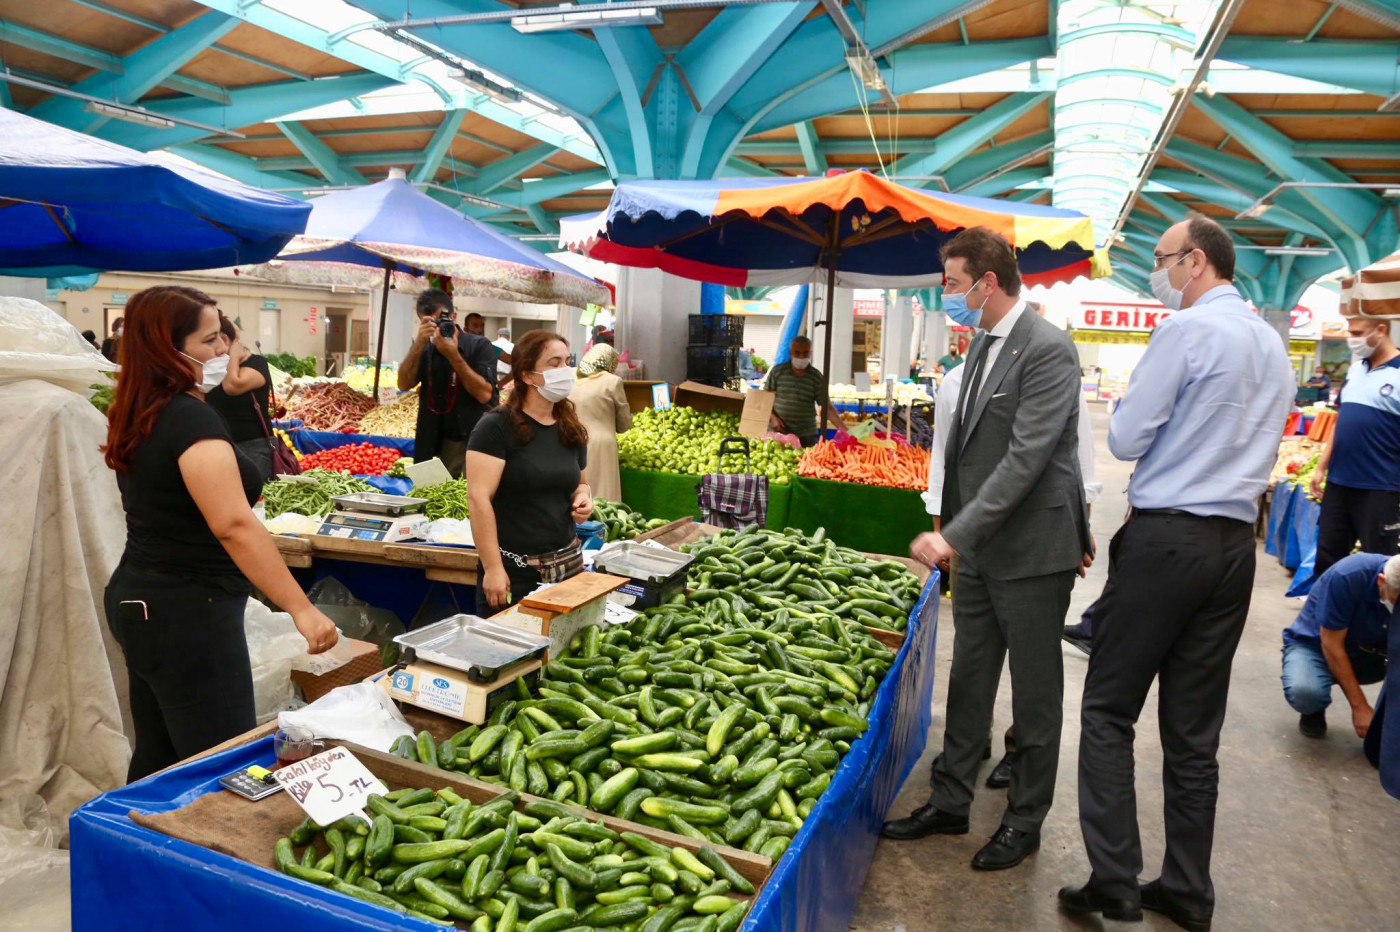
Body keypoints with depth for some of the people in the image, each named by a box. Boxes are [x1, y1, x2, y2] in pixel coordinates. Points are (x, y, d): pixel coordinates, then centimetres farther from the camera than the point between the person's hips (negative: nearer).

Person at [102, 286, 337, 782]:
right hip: (187, 615, -10)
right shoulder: (192, 418, -20)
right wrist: (301, 609, -31)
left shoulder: (140, 416, 9)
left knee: (157, 758, 20)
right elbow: (234, 524, -30)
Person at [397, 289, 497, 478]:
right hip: (432, 441, 4)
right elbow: (404, 384, -6)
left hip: (474, 439, -3)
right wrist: (419, 344, -16)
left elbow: (484, 394, -16)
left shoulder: (479, 346, -5)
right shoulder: (424, 348, 9)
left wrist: (454, 356, -21)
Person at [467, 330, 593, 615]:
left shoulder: (572, 430, 10)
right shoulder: (496, 427, -11)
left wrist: (583, 496, 0)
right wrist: (493, 568, -19)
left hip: (568, 564, 6)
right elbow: (479, 498, -15)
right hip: (513, 570, -5)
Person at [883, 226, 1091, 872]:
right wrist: (953, 531, 15)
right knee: (968, 683, 17)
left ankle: (1025, 820, 27)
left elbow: (1027, 457, -24)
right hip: (976, 548, 8)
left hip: (1031, 551, -8)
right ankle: (950, 803, 31)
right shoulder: (982, 344, 11)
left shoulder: (1048, 349, -17)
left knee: (1034, 694, 10)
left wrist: (956, 533, -27)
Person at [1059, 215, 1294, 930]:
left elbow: (1125, 439, -9)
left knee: (1108, 711, 1)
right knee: (1194, 729, 12)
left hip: (1166, 540, -7)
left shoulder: (1185, 330, -9)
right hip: (1236, 543, 8)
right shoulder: (1273, 344, 16)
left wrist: (1128, 411, 11)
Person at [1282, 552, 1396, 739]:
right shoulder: (1346, 577, -31)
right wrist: (1359, 707, -22)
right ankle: (1314, 710, 1)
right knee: (1304, 691, -37)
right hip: (1314, 644, -4)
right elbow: (1332, 645, -23)